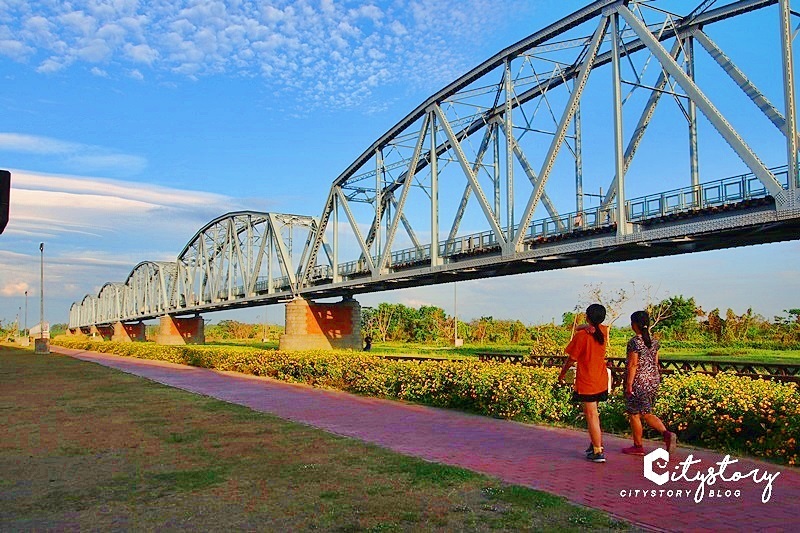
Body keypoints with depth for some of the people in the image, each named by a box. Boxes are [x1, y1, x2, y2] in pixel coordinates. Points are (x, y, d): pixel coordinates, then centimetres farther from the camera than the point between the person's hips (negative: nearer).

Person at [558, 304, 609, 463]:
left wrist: (561, 374, 5)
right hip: (601, 380, 7)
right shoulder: (603, 331, 2)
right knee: (591, 412, 21)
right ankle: (596, 444, 27)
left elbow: (571, 359, -8)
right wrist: (586, 327, -2)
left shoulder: (581, 336, -17)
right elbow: (578, 328, 19)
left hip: (586, 382, -7)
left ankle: (598, 452, 0)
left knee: (592, 416, -2)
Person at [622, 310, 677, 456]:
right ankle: (667, 433, -3)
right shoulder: (654, 341, 7)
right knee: (646, 414, 16)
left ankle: (638, 447, 14)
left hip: (638, 382, -8)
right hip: (653, 380, 8)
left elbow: (633, 365, -18)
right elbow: (656, 363, 13)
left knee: (634, 414, 5)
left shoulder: (634, 342, -16)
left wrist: (629, 384, -14)